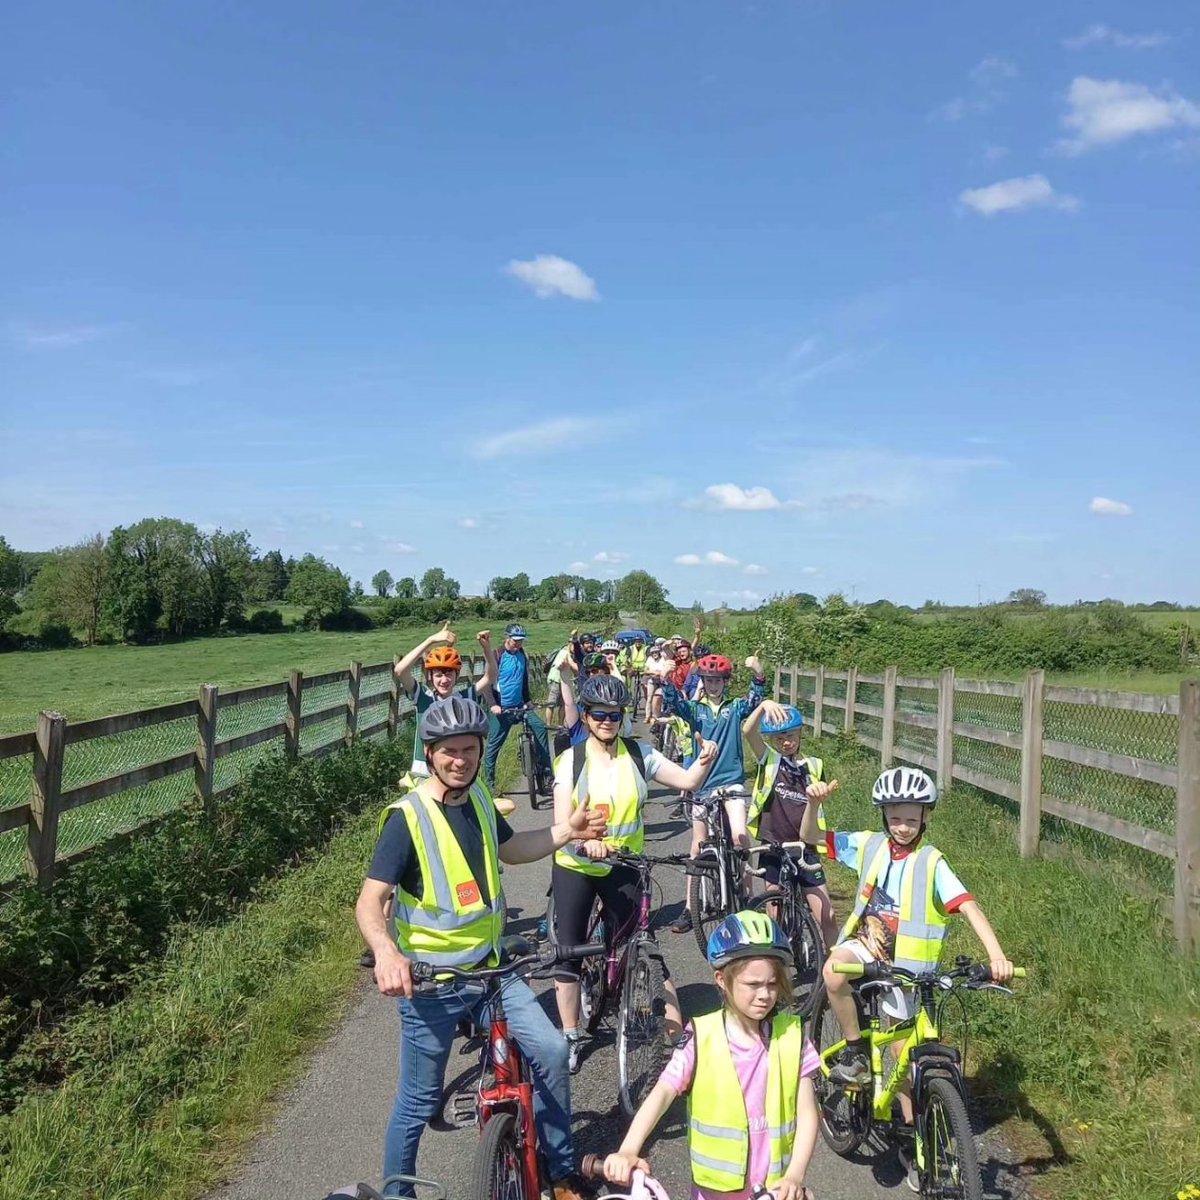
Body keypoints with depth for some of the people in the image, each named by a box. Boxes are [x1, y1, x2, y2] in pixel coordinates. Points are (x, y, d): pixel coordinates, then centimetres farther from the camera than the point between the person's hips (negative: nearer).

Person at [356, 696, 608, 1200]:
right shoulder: (406, 818, -18)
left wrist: (568, 830, 6)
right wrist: (386, 952, -43)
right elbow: (370, 901, -22)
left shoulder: (477, 799, 2)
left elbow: (510, 850, 20)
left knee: (550, 1049, -4)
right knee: (419, 1101, 6)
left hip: (489, 968, 5)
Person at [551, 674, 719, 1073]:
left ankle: (677, 1031, 9)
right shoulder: (572, 759, -12)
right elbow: (562, 823, -18)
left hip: (623, 867, 0)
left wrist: (704, 761, -29)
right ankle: (570, 1036, 24)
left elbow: (687, 781, -7)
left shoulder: (638, 754, -6)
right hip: (575, 866, 0)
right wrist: (585, 843, -38)